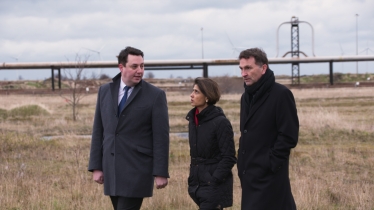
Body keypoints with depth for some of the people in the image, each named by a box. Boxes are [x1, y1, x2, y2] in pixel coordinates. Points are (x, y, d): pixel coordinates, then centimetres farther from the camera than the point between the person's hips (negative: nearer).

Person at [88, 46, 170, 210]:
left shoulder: (155, 95, -4)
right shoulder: (105, 91, 8)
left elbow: (161, 137, -6)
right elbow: (98, 131, 10)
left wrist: (161, 173, -9)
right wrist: (96, 166, 6)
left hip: (137, 170, -5)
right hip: (111, 169, 5)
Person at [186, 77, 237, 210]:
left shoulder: (220, 122, -14)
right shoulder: (193, 119, 8)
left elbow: (228, 158, -14)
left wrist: (214, 182, -18)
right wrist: (193, 179, 13)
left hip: (215, 186, -7)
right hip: (198, 183, 7)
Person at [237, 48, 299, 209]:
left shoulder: (281, 94, -10)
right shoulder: (246, 97, 14)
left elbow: (289, 137, -14)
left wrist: (270, 164, -15)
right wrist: (242, 162, 10)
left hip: (269, 178, -7)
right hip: (249, 175, 7)